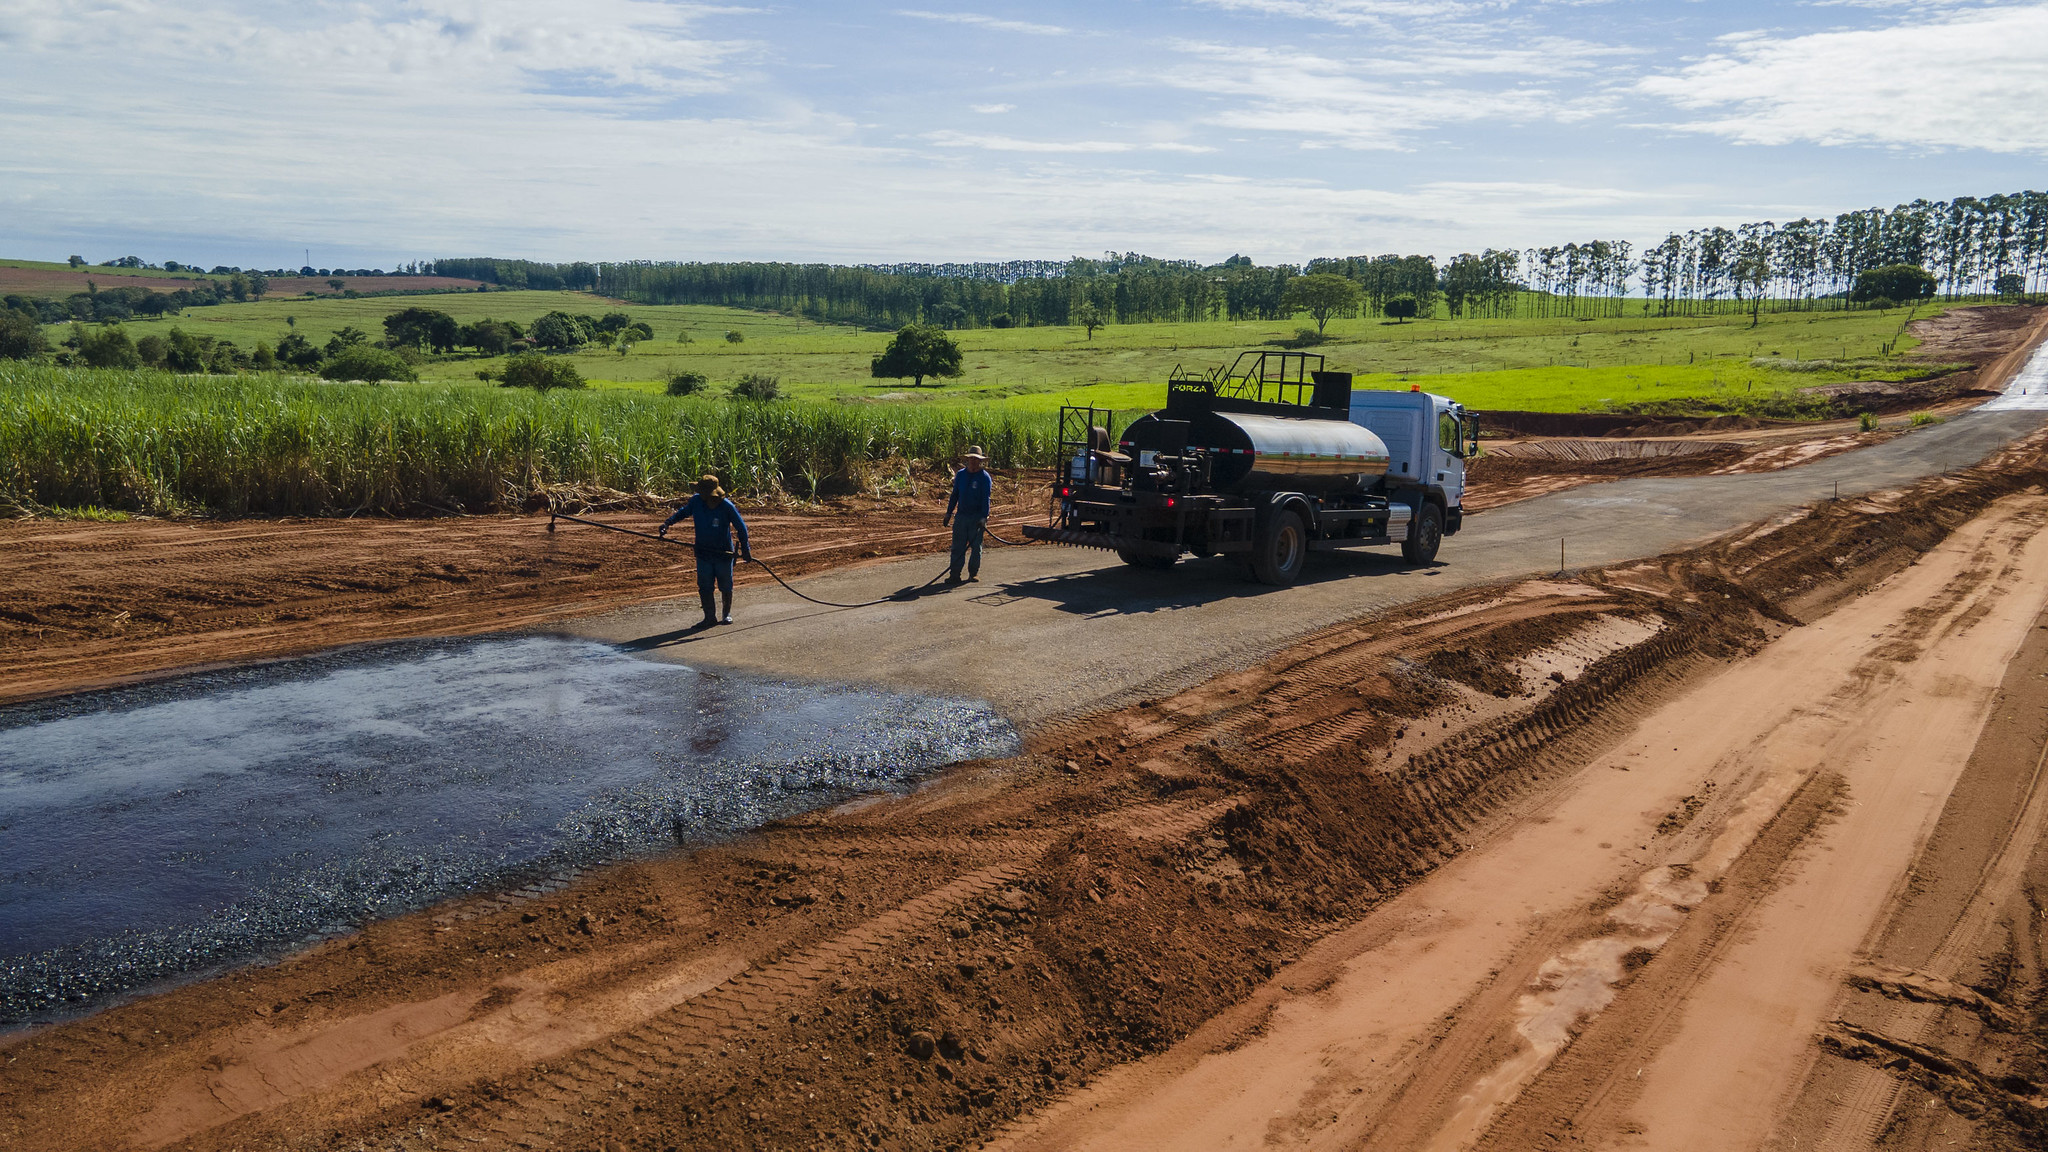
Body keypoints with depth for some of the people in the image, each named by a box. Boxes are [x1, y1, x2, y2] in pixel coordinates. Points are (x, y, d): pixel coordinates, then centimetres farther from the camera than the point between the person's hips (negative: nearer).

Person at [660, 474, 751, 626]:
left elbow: (741, 527, -10)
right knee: (704, 586, 0)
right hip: (703, 552, 3)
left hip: (724, 552, -3)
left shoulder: (727, 506, -20)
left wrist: (745, 549, -11)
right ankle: (710, 617, 12)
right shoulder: (696, 501, -10)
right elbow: (682, 512, 9)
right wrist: (667, 522, -7)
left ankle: (727, 614, 30)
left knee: (725, 586, 11)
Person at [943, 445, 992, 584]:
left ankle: (974, 573, 16)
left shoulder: (985, 477, -4)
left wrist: (984, 517, -20)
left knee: (976, 546, 4)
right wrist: (948, 513, 13)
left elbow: (985, 499, -10)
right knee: (957, 546, -1)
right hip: (961, 515, 3)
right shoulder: (960, 474, 9)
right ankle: (955, 575, 1)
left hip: (977, 517, -3)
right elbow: (954, 495, 16)